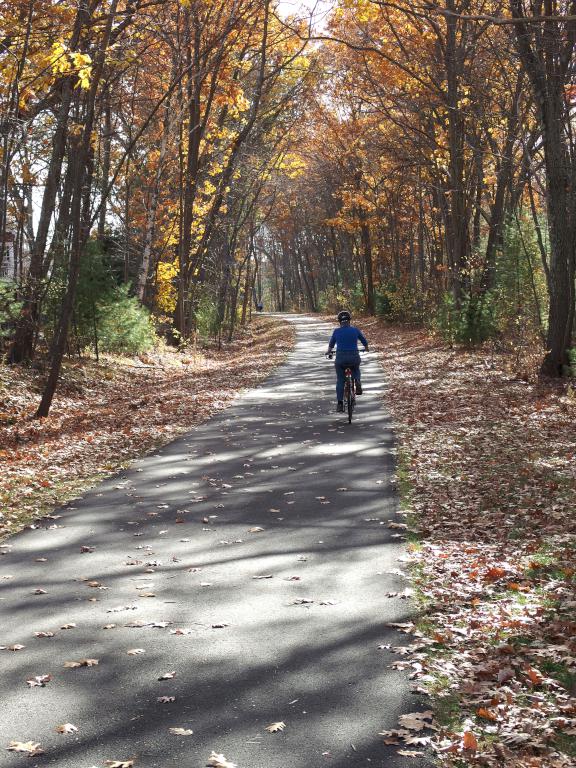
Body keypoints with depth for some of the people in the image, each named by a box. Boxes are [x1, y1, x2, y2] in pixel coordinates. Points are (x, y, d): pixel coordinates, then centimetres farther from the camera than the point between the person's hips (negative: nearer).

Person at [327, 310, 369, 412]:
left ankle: (340, 404, 8)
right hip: (354, 357, 0)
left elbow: (331, 344, 20)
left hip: (341, 358, 0)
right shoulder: (355, 330, 3)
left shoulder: (337, 331, 4)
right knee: (356, 370, 33)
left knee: (340, 381, 12)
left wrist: (329, 351, 41)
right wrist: (366, 348, 37)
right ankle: (357, 382, 4)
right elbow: (365, 342, 14)